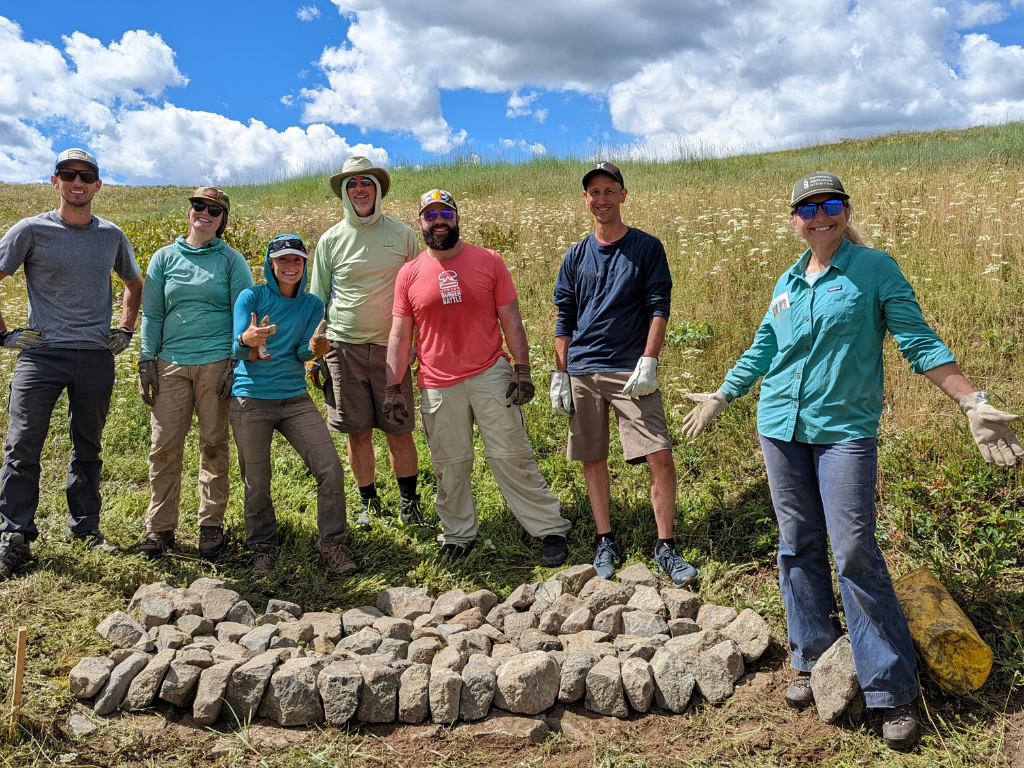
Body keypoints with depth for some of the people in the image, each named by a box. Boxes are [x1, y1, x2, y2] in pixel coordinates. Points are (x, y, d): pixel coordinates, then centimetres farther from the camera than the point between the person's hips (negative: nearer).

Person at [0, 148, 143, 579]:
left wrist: (125, 331, 16)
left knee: (88, 447, 11)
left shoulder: (112, 236, 9)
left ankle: (86, 528, 23)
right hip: (41, 353, -2)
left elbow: (134, 284, 24)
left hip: (96, 357, 3)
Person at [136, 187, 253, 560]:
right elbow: (152, 314, 12)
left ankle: (211, 524, 15)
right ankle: (160, 526, 11)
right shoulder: (164, 258, 12)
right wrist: (146, 361, 4)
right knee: (164, 446, 0)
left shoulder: (231, 260, 5)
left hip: (215, 362, -2)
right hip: (171, 363, 2)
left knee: (214, 445, 4)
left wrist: (235, 362, -7)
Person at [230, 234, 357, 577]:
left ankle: (332, 541, 7)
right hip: (250, 400, -2)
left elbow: (303, 352, 0)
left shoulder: (312, 304, 8)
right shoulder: (251, 297, -1)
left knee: (330, 468, -9)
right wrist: (247, 339, -33)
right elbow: (238, 351, -9)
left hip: (295, 399, 2)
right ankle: (263, 548, 24)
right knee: (256, 483, 3)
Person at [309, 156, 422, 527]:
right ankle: (368, 502, 24)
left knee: (399, 431, 3)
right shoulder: (330, 240, 6)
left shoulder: (401, 234, 5)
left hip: (391, 347, 0)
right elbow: (318, 301, 12)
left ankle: (409, 502, 21)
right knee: (357, 432, 7)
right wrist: (315, 347, 7)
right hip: (344, 347, 1)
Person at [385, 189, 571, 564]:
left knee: (512, 457, 1)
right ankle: (458, 534, 25)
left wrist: (523, 370, -5)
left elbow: (511, 320, 2)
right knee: (449, 466, 8)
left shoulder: (489, 261, 2)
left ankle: (551, 529, 11)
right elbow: (399, 336, 6)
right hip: (438, 388, 2)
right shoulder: (409, 274, 4)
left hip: (490, 377, -1)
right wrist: (393, 388, 1)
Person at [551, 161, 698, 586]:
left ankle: (666, 548, 4)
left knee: (660, 456, -10)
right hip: (582, 372, 3)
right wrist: (559, 375, 6)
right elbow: (564, 320, 12)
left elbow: (659, 308, -3)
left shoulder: (647, 248, 4)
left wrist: (647, 363, -13)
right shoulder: (576, 256, 11)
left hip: (631, 371, -3)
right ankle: (606, 542, 22)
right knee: (593, 459, 8)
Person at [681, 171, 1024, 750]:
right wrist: (721, 398, 28)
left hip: (845, 430, -5)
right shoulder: (787, 283, 12)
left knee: (855, 554, -8)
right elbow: (762, 351, 22)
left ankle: (894, 689, 6)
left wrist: (974, 403, -14)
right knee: (799, 548, 9)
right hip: (781, 427, 5)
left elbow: (920, 342, -5)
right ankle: (813, 661, 24)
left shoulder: (875, 268, -1)